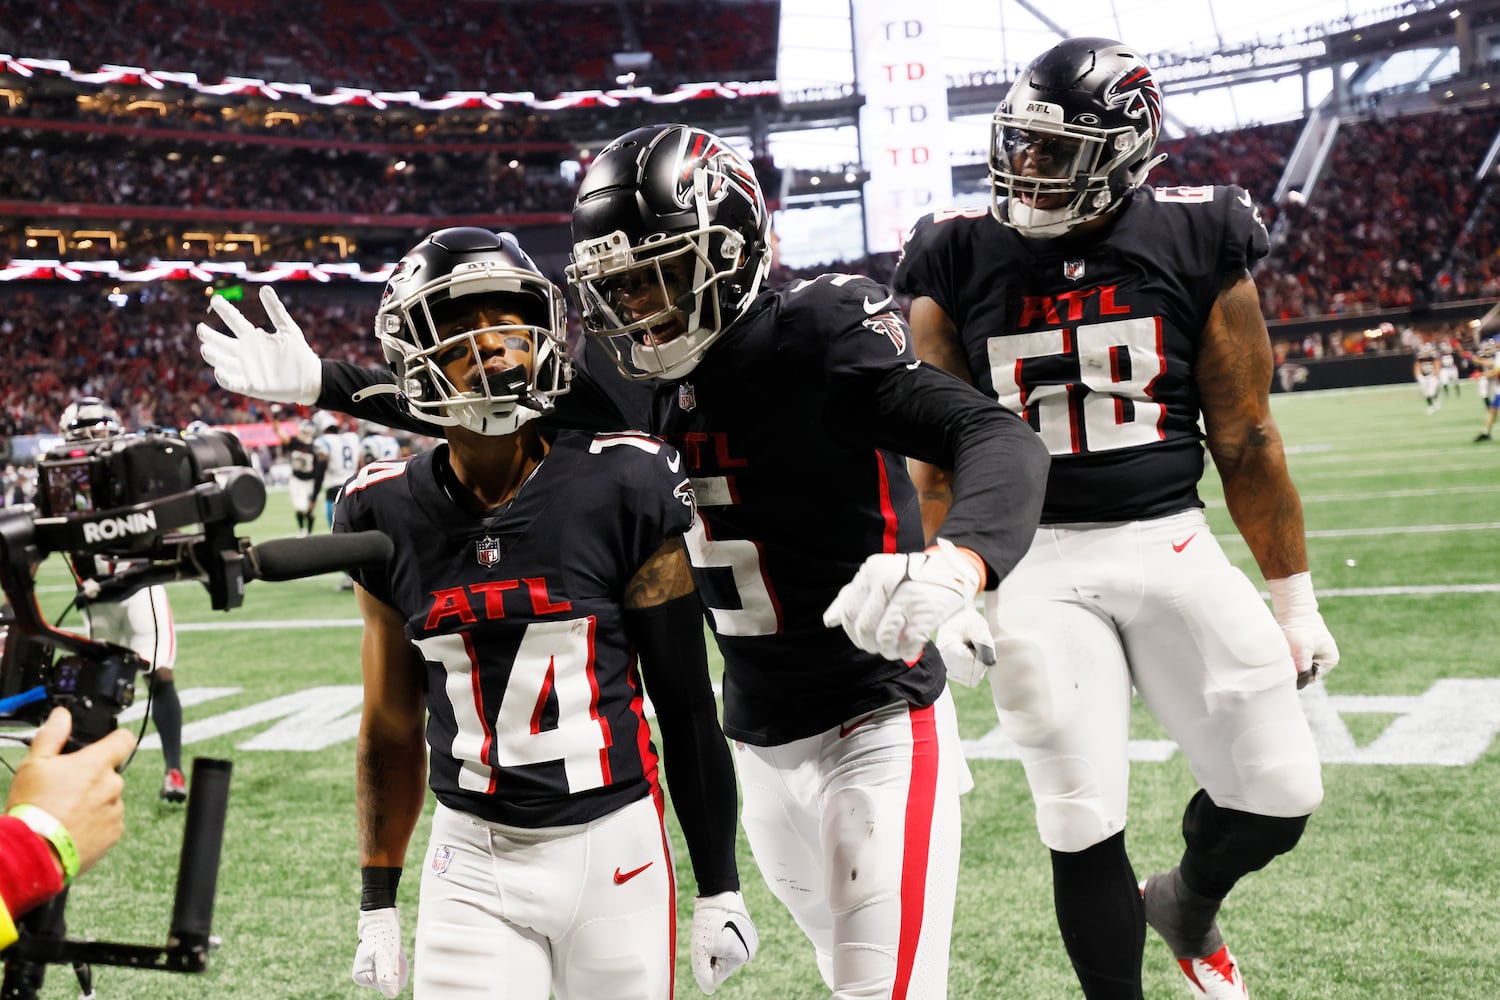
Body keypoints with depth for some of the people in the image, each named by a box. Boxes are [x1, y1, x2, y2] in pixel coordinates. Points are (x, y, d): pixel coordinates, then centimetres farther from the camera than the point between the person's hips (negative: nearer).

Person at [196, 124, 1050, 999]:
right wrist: (322, 382, 11)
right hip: (763, 747, 7)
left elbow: (1003, 440, -28)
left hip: (878, 732, -6)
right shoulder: (645, 384, 3)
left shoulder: (819, 341, -17)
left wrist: (956, 565, -49)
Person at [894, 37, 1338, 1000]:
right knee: (1084, 830, 0)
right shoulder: (960, 260, 0)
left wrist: (1295, 599, 5)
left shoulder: (1195, 242, -1)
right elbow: (942, 451, 6)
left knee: (1279, 798, 2)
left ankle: (1187, 906, 36)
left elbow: (1245, 437, 3)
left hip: (1172, 546, 1)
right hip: (1039, 565, -1)